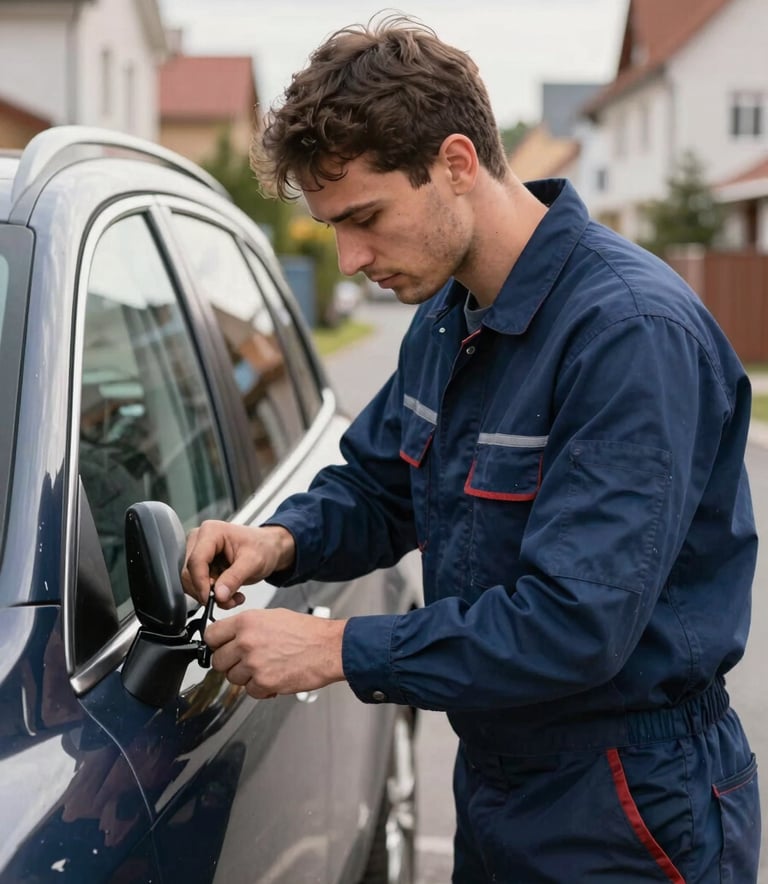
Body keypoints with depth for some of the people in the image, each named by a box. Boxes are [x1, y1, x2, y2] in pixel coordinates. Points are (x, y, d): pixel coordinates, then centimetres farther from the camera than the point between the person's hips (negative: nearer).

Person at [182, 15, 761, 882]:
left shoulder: (633, 331, -26)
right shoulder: (447, 318, 4)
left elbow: (575, 625, -30)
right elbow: (376, 485, 17)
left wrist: (337, 648, -25)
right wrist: (283, 540, -5)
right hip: (493, 782, 8)